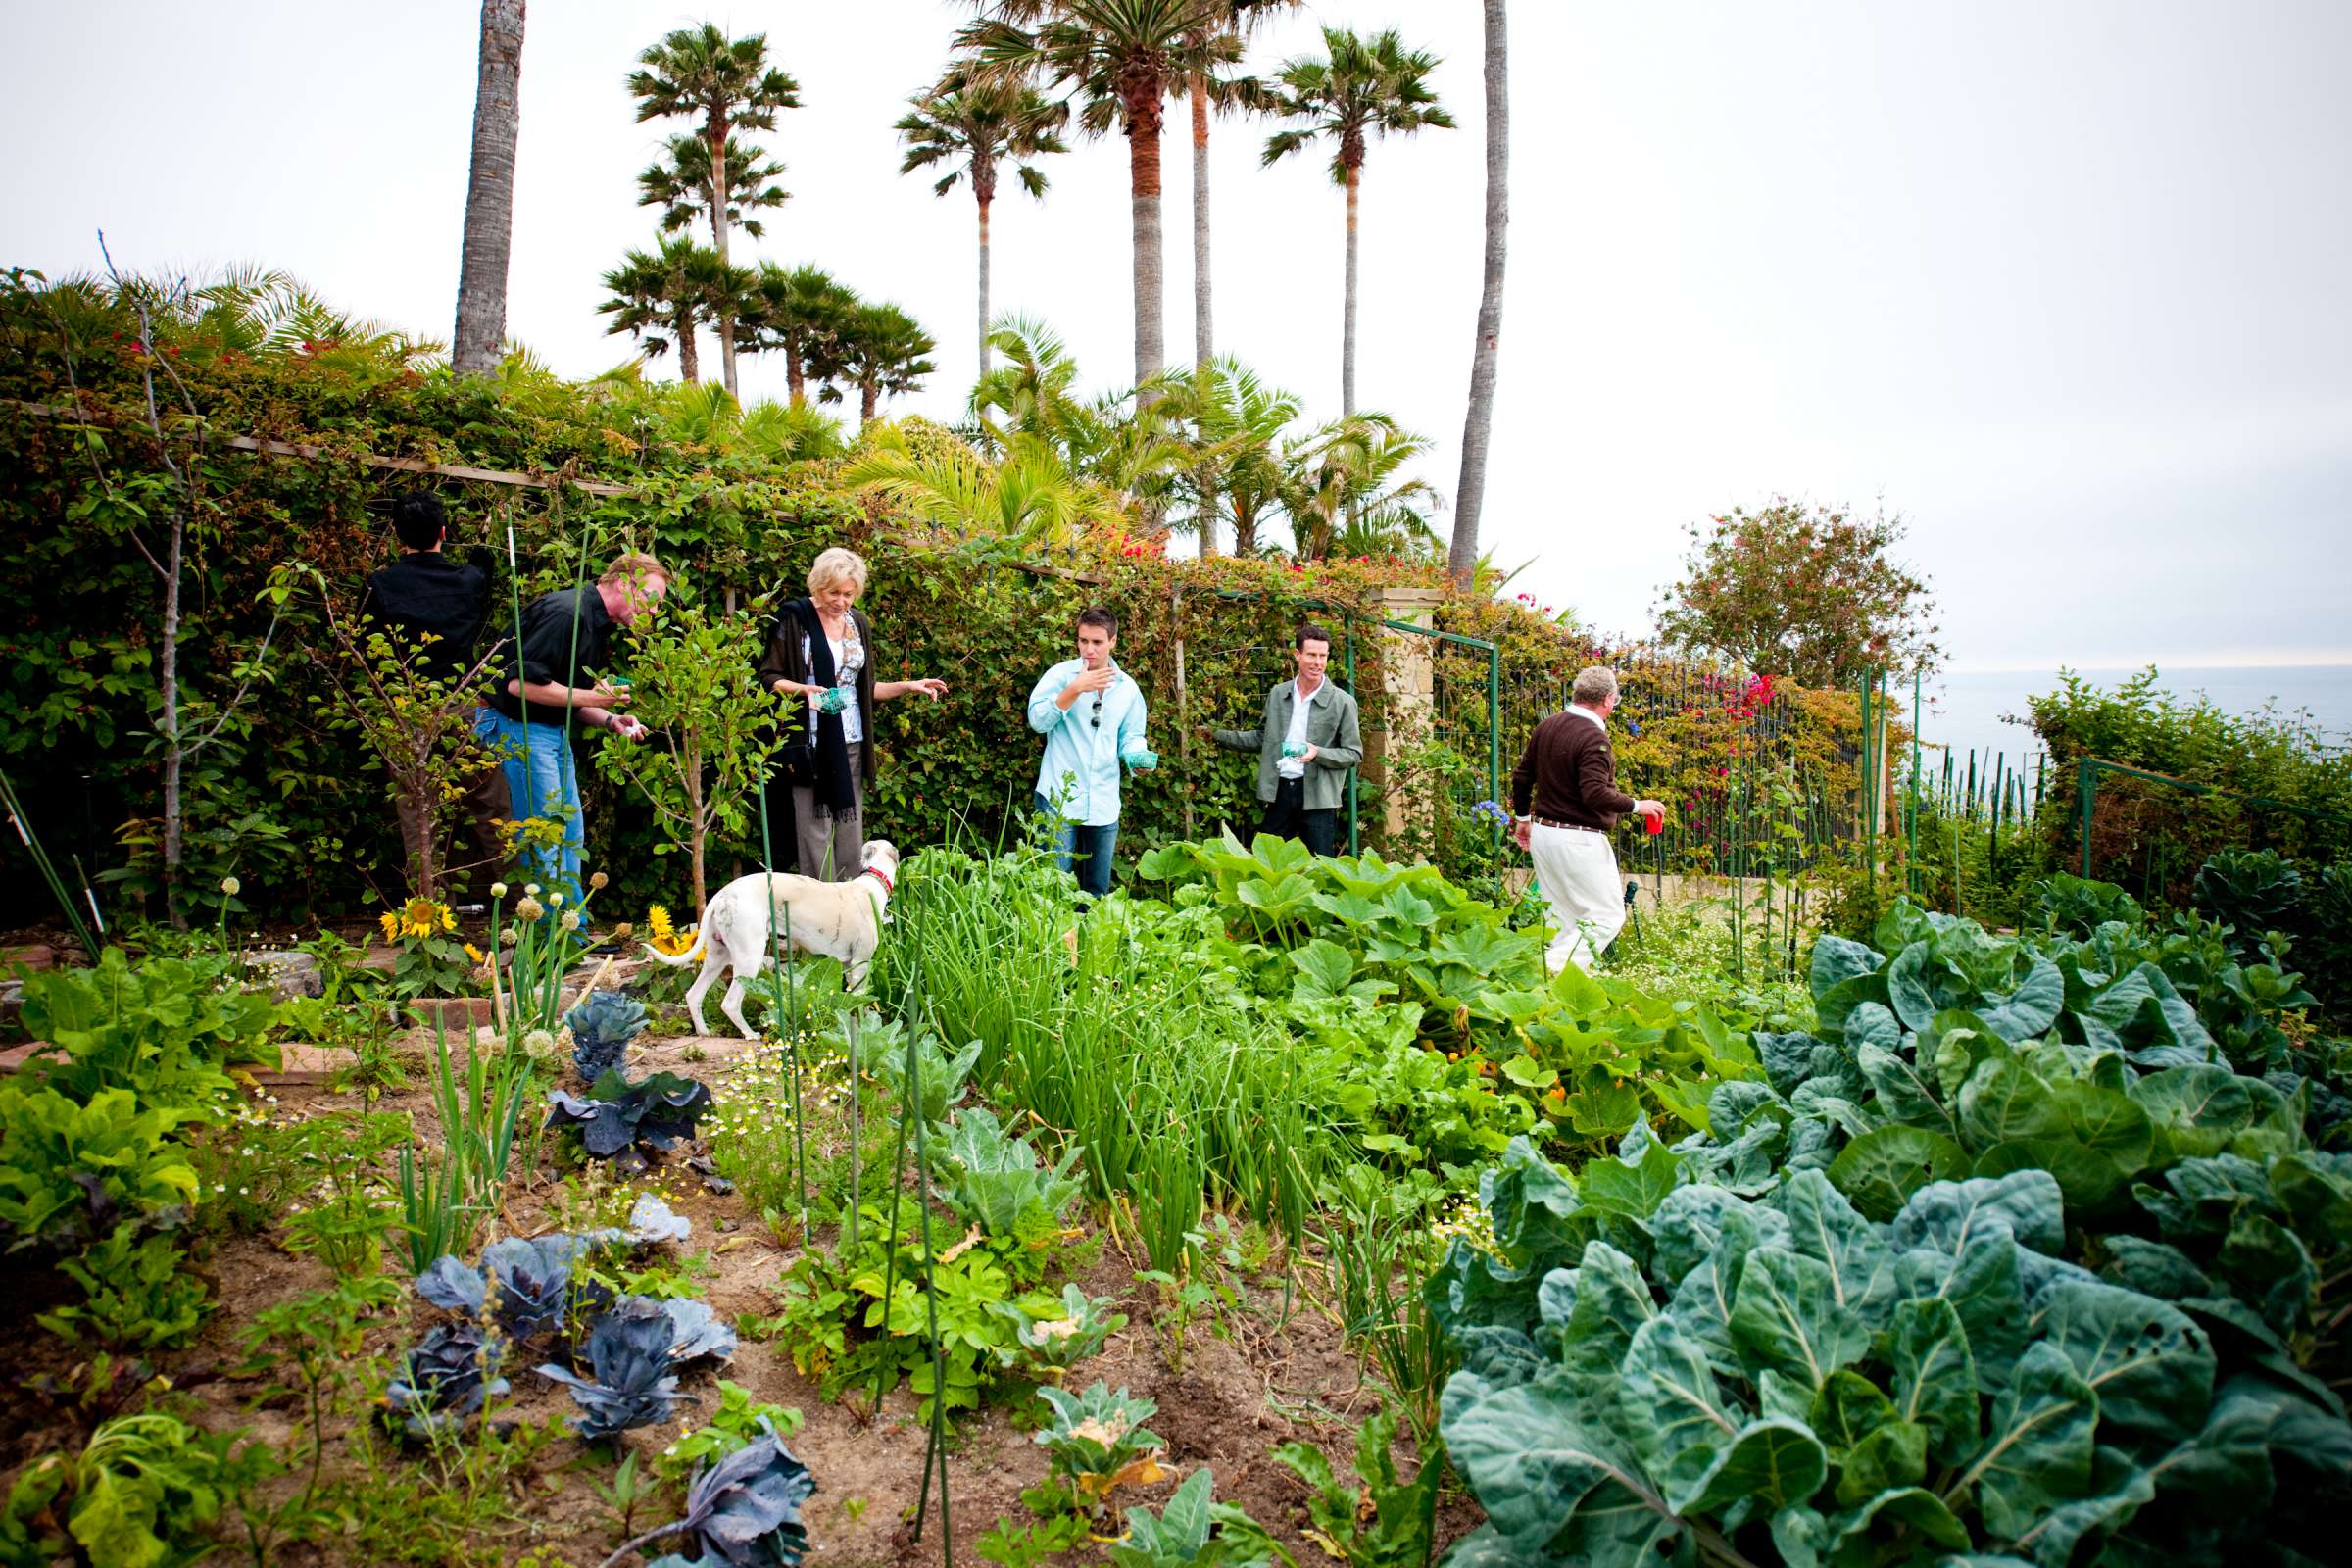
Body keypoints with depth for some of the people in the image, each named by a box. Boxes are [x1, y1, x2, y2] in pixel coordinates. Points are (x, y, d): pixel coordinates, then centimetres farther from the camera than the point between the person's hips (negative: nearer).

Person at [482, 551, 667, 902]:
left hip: (557, 732, 10)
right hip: (522, 730, -10)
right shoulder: (565, 612, -21)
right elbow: (520, 683, -27)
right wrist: (589, 698, -20)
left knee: (571, 836, 12)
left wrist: (609, 720, 0)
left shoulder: (599, 624, 12)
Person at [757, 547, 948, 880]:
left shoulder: (859, 623, 12)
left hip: (851, 743, 5)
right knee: (815, 831, -5)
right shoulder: (794, 618, -3)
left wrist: (909, 686, 10)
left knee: (851, 835, 5)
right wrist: (804, 689, -21)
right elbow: (769, 677, -4)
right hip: (811, 743, -5)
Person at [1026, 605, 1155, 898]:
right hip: (1059, 797, -4)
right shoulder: (1061, 674, -3)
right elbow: (1037, 720, -14)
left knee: (1097, 891, 12)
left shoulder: (1128, 687, 8)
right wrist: (1075, 689, -23)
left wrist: (1138, 757, -9)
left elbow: (1130, 736, 13)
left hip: (1103, 803, 4)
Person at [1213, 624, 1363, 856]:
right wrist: (1219, 736, 13)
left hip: (1317, 796, -4)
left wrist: (1319, 753, -19)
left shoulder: (1343, 702, -4)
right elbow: (1263, 737, 19)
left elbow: (1354, 753, -2)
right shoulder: (1277, 693, 9)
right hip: (1279, 791, 4)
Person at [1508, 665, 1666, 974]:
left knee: (1560, 917, 15)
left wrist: (1523, 818, 27)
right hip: (1577, 840, -9)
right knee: (1607, 916, -2)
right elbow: (1596, 794, -24)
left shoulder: (1547, 727, 9)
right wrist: (1637, 806, -12)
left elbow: (1521, 777, 16)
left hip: (1542, 832, 9)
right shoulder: (1593, 737, -17)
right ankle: (1556, 973, -13)